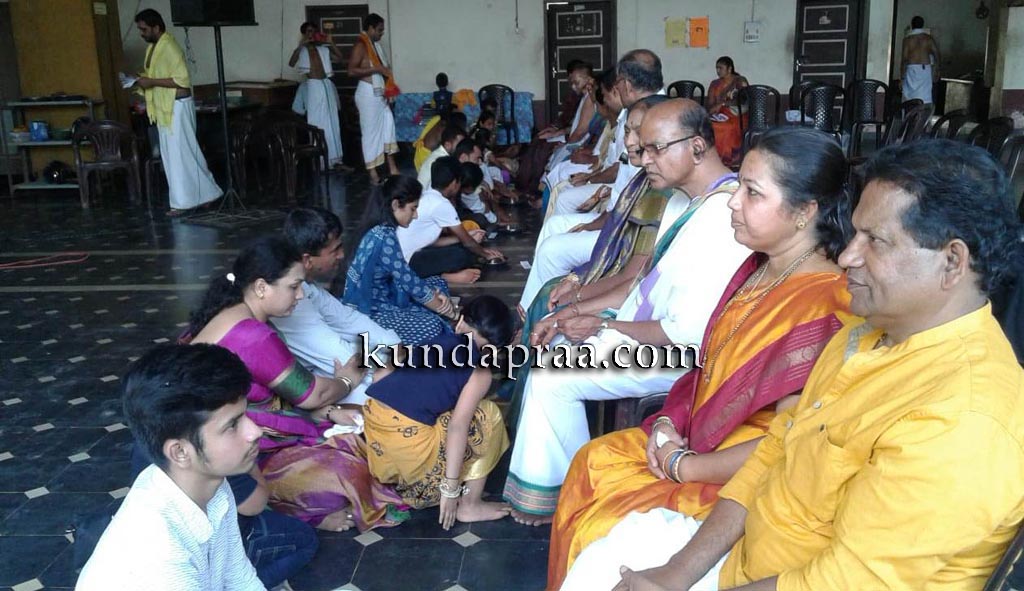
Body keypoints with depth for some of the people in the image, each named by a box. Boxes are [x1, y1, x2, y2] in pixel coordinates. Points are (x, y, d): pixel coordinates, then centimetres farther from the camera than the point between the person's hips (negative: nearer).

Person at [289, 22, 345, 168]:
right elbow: (291, 63, -19)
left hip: (327, 85, 5)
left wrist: (331, 43, -2)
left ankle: (333, 158, 17)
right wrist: (301, 45, -27)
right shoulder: (302, 51, -2)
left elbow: (339, 58, 8)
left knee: (332, 122, 9)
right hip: (313, 86, -5)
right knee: (318, 123, -3)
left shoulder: (323, 49, 12)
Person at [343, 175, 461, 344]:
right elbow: (411, 284, -22)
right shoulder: (384, 238, -26)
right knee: (432, 326, -27)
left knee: (439, 284, 14)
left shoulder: (381, 229, 3)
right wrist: (451, 313, -10)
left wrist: (435, 293, -6)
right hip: (368, 312, -10)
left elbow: (406, 277, 9)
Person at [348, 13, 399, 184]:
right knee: (371, 132, -3)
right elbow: (352, 71, -23)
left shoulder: (375, 45, 13)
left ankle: (392, 169, 16)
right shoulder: (360, 46, -13)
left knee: (388, 128, 10)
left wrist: (388, 82, 11)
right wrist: (376, 69, -22)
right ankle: (373, 173, 3)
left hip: (380, 94, 9)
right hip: (368, 94, -9)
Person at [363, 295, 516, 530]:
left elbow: (380, 376, 16)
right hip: (407, 442, -6)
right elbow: (457, 426, -10)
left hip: (372, 417, 7)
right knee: (488, 415, 12)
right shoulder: (480, 372, 0)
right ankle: (470, 506, 15)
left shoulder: (438, 343, 17)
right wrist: (451, 488, -9)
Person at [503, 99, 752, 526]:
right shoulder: (698, 202, 6)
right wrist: (575, 312, 5)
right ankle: (538, 483, 22)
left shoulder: (718, 220, -27)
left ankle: (564, 492, 14)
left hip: (672, 360, -10)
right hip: (644, 331, 10)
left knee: (550, 380, -10)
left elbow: (688, 334, -28)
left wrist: (601, 325, -15)